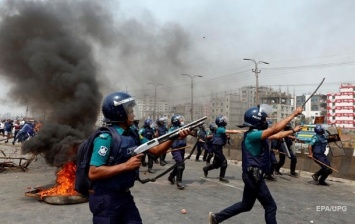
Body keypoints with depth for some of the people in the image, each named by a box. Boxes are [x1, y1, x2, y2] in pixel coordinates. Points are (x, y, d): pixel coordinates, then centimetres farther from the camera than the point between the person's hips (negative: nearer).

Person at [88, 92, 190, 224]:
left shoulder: (133, 134, 4)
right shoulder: (107, 137, -21)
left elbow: (155, 150, 5)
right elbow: (93, 173, -25)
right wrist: (126, 165, -25)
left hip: (124, 195, 8)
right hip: (105, 199, -7)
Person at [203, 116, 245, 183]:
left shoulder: (222, 129, 15)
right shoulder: (220, 129, -17)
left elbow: (231, 131, 10)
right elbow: (230, 132, -24)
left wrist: (241, 131, 1)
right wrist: (241, 131, -26)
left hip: (218, 147, 10)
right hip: (217, 147, -10)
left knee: (217, 163, 14)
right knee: (224, 162, -9)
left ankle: (206, 169, 33)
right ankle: (222, 177, 3)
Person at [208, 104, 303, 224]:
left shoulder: (258, 134, 8)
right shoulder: (252, 135, -21)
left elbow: (277, 135, 23)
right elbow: (275, 129, -29)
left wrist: (293, 131, 27)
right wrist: (293, 114, -23)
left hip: (253, 175, 10)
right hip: (253, 176, -10)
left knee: (246, 205, 20)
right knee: (271, 206, 3)